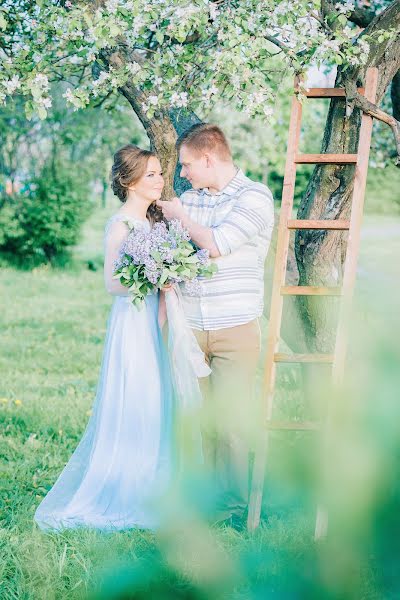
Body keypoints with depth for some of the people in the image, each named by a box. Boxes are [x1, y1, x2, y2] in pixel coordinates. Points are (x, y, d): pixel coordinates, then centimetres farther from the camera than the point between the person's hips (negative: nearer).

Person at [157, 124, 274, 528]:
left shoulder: (255, 196, -4)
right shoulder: (188, 198, 13)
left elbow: (216, 244, -15)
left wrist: (179, 215, 0)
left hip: (235, 329, -4)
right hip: (190, 328, 5)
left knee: (233, 420, -5)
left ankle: (236, 504, 7)